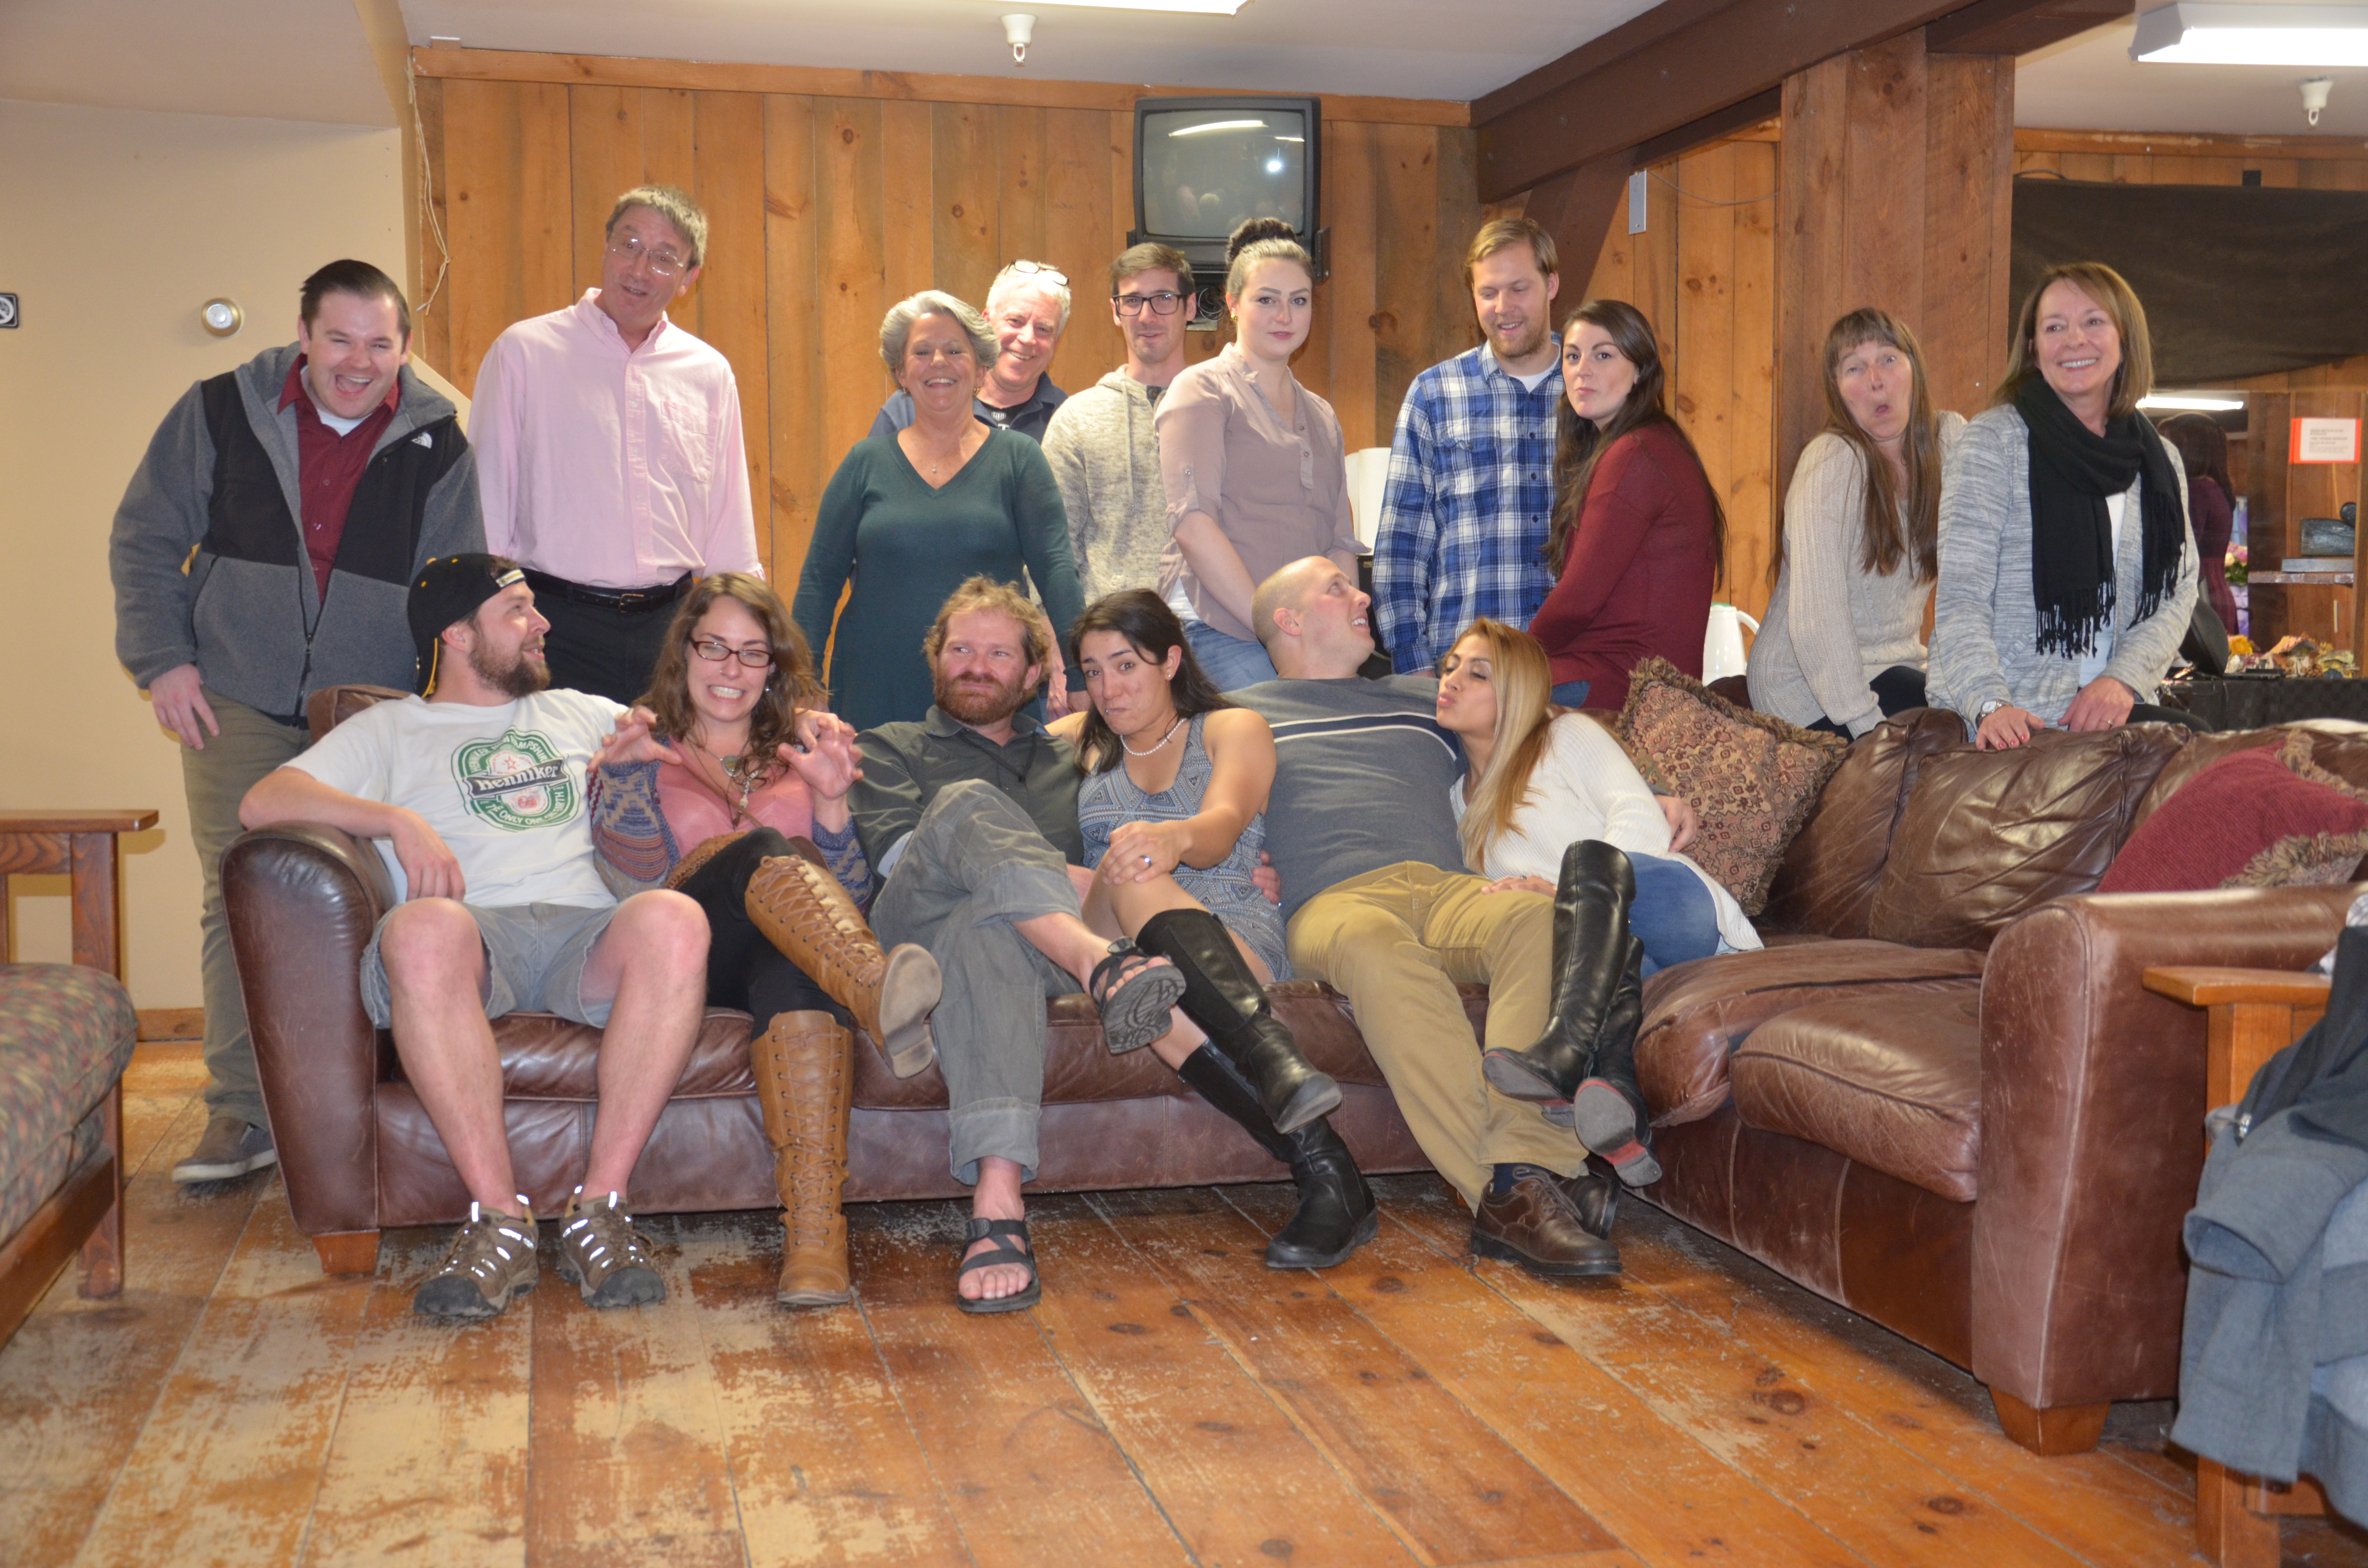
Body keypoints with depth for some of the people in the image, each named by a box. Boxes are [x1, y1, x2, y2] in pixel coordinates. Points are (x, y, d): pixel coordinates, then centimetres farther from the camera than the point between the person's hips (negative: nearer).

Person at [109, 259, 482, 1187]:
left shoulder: (437, 444, 1)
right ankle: (240, 1114, 8)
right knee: (238, 901, 0)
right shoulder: (222, 413, 1)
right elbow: (145, 540, 8)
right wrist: (162, 659, 0)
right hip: (239, 704, 0)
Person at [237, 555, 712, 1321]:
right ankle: (501, 1221, -35)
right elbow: (262, 802, 9)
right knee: (422, 930, -41)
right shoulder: (390, 729, 24)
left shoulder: (582, 713, 35)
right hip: (475, 932, -2)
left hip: (586, 930, 2)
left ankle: (599, 1209, -33)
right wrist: (400, 820, -5)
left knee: (674, 920, -35)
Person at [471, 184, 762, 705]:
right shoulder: (522, 352, 1)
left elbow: (732, 534, 15)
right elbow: (487, 502, 2)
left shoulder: (711, 375, 11)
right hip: (558, 624, -3)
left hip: (672, 624, 3)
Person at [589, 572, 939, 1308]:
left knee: (793, 963, -38)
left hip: (788, 955, 1)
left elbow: (850, 903, 13)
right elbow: (637, 882, 2)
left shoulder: (798, 755, 28)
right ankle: (881, 996, -64)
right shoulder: (645, 752, 24)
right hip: (686, 957, -1)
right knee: (762, 851, -33)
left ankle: (815, 1229, -54)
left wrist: (831, 803, -5)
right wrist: (623, 774, -15)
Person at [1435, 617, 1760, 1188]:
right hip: (1613, 946, 3)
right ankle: (1619, 1097, -65)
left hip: (1677, 907, -3)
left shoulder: (1569, 735, 13)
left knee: (1588, 858, -35)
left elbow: (1645, 823, -3)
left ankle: (1562, 1053, -58)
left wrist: (1570, 886, -18)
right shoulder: (1461, 804, 27)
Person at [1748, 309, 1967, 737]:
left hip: (1895, 668, 7)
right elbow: (1816, 616, -23)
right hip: (1809, 686, -7)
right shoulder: (1833, 460, -17)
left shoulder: (1948, 437, 2)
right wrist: (1868, 726, -28)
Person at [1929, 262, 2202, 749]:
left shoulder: (2159, 462, 15)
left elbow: (2178, 591, 10)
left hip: (2108, 712, 5)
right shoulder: (1994, 441, -1)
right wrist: (1990, 705, -24)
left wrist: (2122, 679, -9)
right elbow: (1960, 595, -9)